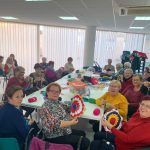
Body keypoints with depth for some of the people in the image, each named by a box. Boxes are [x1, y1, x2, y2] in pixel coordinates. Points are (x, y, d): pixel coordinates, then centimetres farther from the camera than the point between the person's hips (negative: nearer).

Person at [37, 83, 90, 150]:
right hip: (55, 137, -10)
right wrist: (71, 122, -23)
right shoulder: (46, 107, -23)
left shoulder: (56, 102, 3)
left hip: (65, 131, 10)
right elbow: (56, 124, -28)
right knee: (85, 142, -11)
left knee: (82, 133, 25)